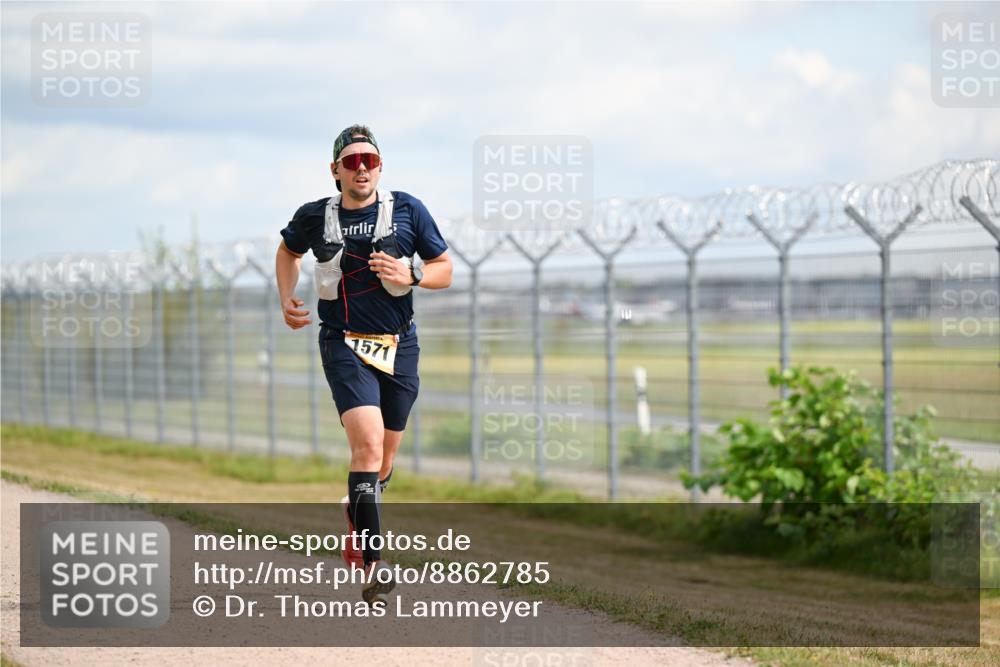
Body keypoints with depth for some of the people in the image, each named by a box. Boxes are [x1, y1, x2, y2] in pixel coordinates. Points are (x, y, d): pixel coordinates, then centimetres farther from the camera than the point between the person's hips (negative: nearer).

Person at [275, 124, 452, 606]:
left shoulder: (407, 210, 0)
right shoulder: (315, 217, 1)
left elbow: (445, 270, 6)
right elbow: (288, 250, 23)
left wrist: (411, 276, -14)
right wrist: (287, 299, 9)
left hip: (399, 346, 2)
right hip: (345, 345, -2)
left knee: (383, 458, 12)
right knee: (367, 444, -21)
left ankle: (356, 514, 45)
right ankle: (373, 565, -24)